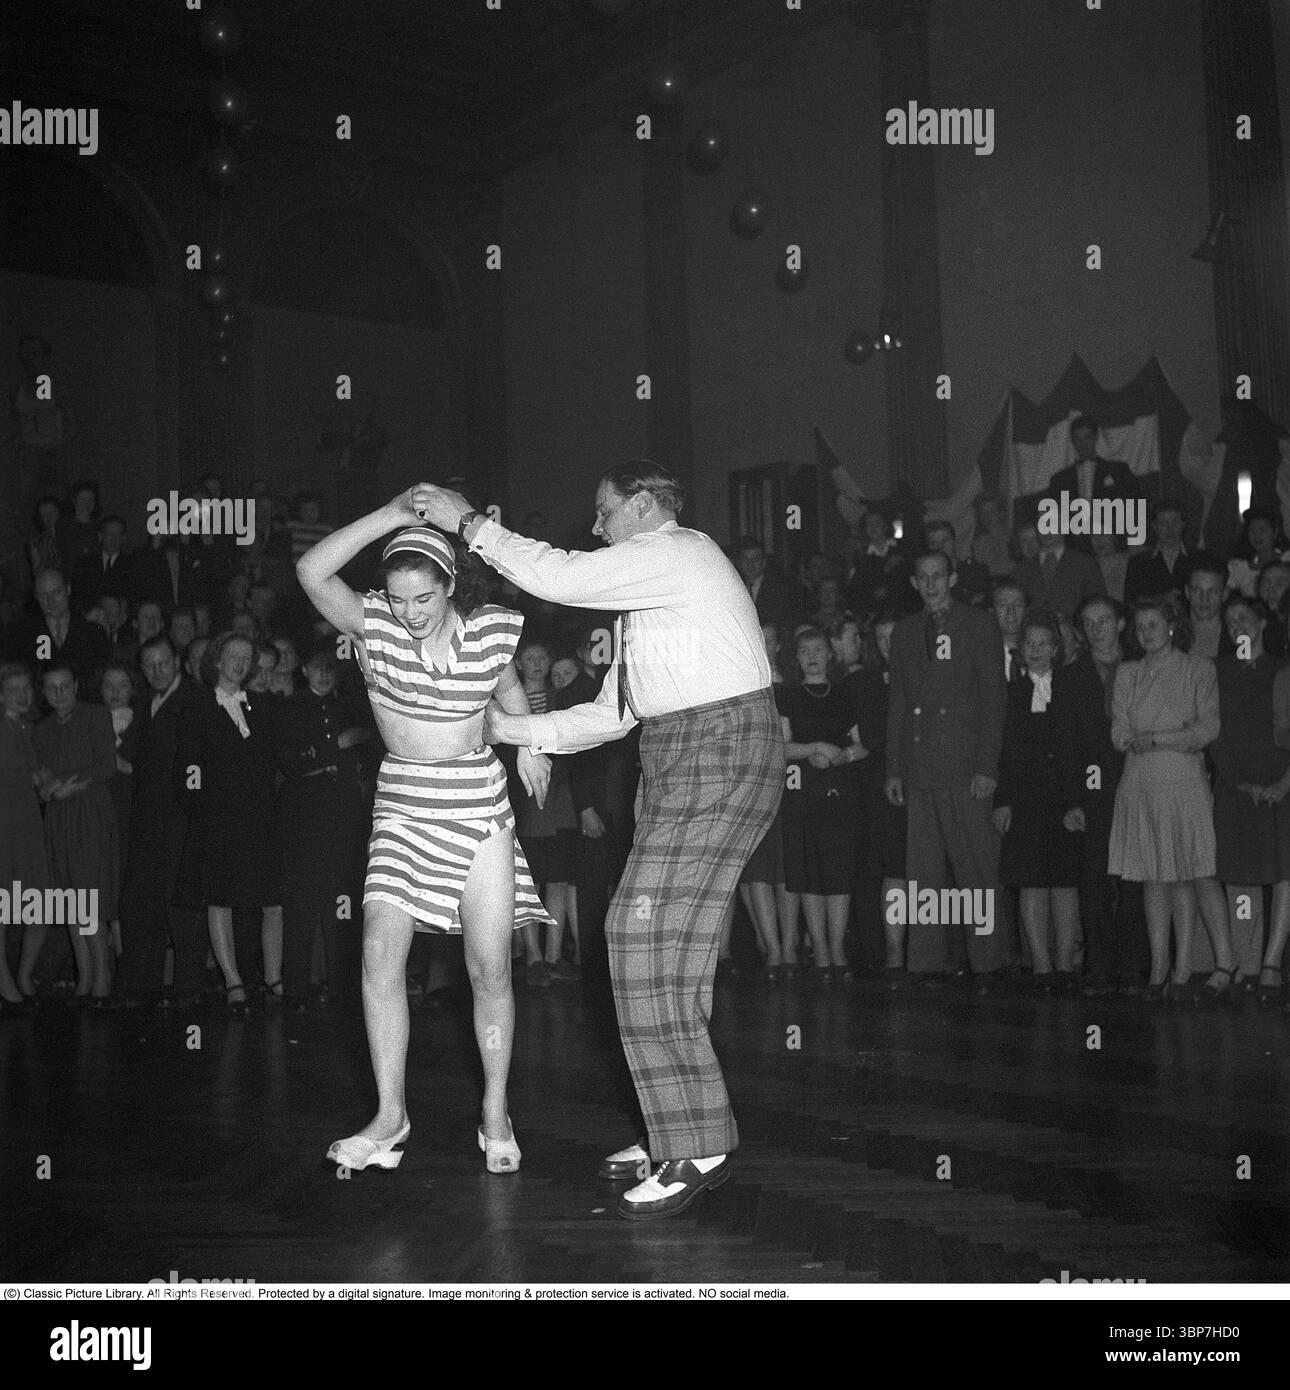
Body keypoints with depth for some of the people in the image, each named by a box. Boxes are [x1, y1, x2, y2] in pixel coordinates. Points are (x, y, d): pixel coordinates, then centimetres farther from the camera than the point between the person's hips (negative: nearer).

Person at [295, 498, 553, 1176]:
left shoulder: (490, 630, -4)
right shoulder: (374, 625, -7)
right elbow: (311, 570, -23)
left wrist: (528, 745, 17)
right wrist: (391, 514, -23)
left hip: (479, 803, 0)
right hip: (402, 807, 0)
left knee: (490, 968, 0)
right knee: (380, 953, -13)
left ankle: (496, 1109, 16)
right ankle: (389, 1115, -1)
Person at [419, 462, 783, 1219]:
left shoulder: (678, 552, -7)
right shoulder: (647, 590, 22)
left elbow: (559, 577, -16)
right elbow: (610, 714, 21)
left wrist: (470, 521, -7)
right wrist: (511, 728, 18)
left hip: (723, 752, -10)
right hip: (680, 759, 10)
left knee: (646, 933, -14)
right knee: (671, 943, 8)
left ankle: (699, 1150, -10)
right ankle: (683, 1130, 15)